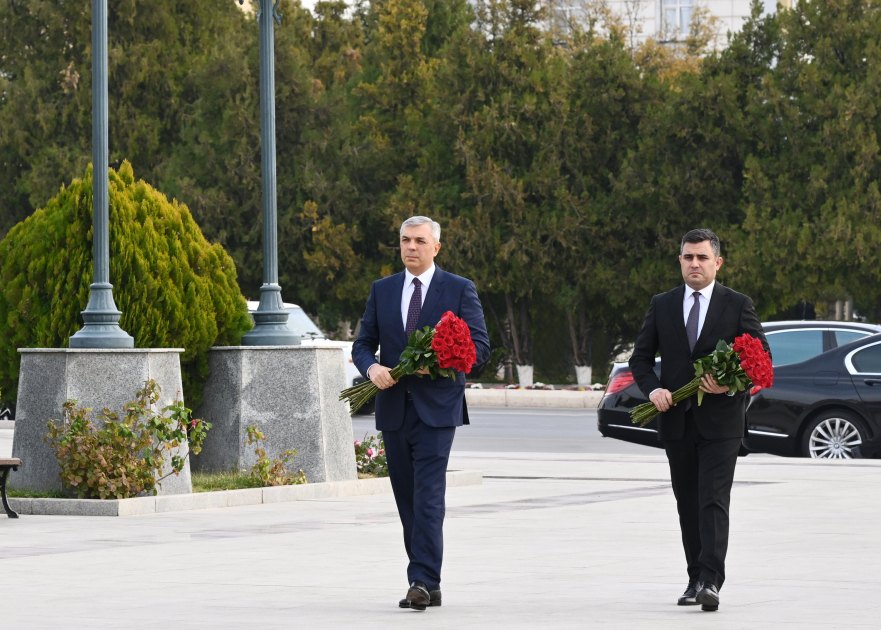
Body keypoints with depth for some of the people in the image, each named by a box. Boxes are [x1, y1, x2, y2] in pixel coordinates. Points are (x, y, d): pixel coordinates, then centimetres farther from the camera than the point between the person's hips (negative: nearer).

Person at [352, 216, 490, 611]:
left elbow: (479, 346, -3)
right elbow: (363, 344, 11)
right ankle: (427, 586, 14)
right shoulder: (382, 290, 13)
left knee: (428, 497, -14)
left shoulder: (460, 290, 2)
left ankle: (423, 581, -19)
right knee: (406, 500, 7)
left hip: (436, 408, -5)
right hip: (393, 410, 5)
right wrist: (371, 368, -11)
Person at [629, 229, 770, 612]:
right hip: (676, 420, 4)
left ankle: (710, 582, -21)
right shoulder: (662, 306, 9)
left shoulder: (738, 306, 2)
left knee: (714, 503, -13)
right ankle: (696, 580, 18)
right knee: (687, 505, 9)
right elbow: (641, 358, 11)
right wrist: (652, 389, -9)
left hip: (720, 421, -4)